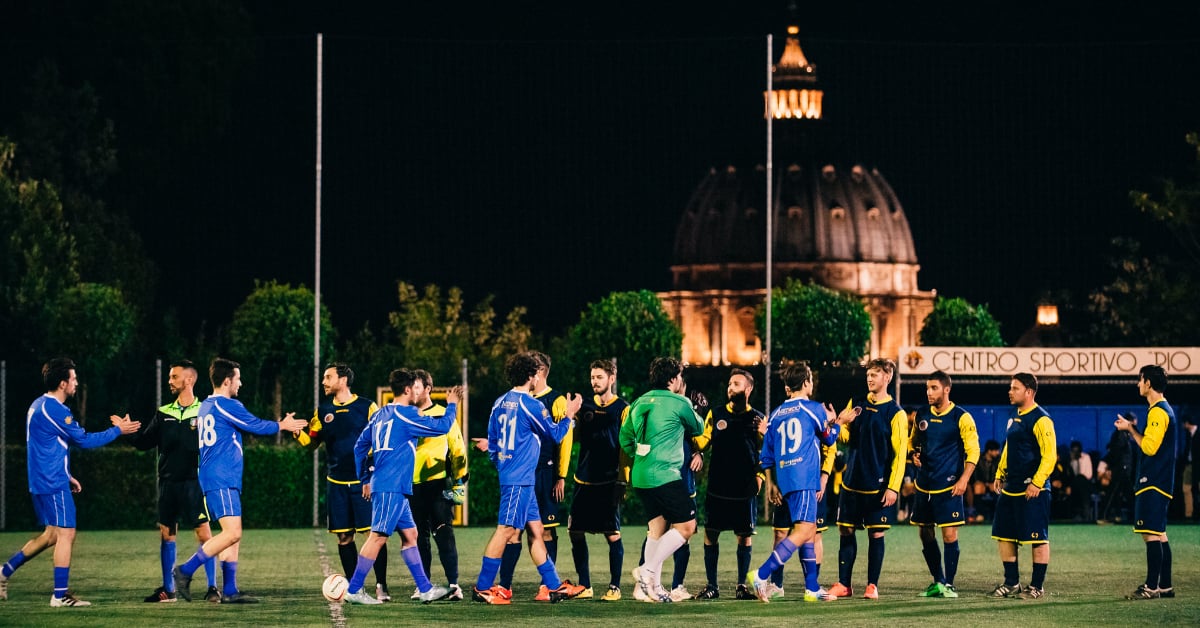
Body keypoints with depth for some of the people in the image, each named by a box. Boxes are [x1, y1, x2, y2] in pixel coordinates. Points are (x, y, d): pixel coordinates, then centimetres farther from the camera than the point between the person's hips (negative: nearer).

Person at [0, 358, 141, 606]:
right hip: (54, 484, -10)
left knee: (51, 534, 17)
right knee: (66, 534, -5)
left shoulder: (39, 406, 14)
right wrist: (118, 430, -5)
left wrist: (66, 475, 25)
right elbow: (84, 440, -15)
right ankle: (60, 595, -3)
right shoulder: (55, 410, -18)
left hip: (40, 482, 10)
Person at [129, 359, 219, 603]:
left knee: (203, 533, -8)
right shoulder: (164, 414, 12)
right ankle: (168, 589, 16)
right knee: (166, 534, 7)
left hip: (194, 481, -5)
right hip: (168, 482, 5)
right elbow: (144, 443, 10)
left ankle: (212, 588, -4)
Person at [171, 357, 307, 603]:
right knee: (232, 534, -15)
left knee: (233, 535, 8)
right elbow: (257, 426, -4)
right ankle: (186, 570, -15)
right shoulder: (228, 406, -10)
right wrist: (282, 425, 13)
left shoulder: (204, 407, 17)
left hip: (211, 479, 10)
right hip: (222, 479, -10)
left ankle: (229, 591, 4)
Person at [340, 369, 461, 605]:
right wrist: (451, 404, 8)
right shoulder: (405, 414, -10)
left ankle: (425, 589, 12)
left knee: (410, 535, 11)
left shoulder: (380, 415, 15)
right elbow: (442, 427, -9)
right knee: (378, 536, -9)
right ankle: (354, 590, -9)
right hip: (391, 487, -10)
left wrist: (365, 480, 26)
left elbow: (360, 446, 20)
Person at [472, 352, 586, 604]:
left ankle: (554, 586, 15)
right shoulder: (530, 405, -14)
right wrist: (569, 415, 12)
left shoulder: (500, 403, 9)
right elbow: (555, 435, -3)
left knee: (535, 530, 12)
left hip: (508, 476, 9)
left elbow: (492, 442, 15)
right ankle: (482, 588, -7)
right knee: (506, 530, -7)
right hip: (520, 478, -9)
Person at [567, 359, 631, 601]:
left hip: (609, 481, -5)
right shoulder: (585, 406, 13)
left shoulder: (622, 409, -1)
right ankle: (584, 586, 13)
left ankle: (615, 587, 3)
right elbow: (576, 437, 16)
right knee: (576, 533, 3)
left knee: (612, 534, -5)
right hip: (584, 480, 5)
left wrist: (623, 481, -10)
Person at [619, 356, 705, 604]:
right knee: (686, 525, -3)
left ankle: (653, 586, 10)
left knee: (657, 529, 13)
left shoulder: (640, 403, 12)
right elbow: (698, 429, 11)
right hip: (665, 476, -8)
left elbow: (625, 437, 18)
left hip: (640, 476, 8)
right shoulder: (679, 403, -7)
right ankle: (649, 570, -11)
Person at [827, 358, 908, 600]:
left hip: (878, 486, -4)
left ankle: (872, 586, 8)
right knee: (846, 531, 4)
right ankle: (843, 585, 10)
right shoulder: (856, 404, 10)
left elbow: (900, 453, -7)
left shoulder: (896, 413, -4)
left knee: (876, 534, 0)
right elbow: (846, 436, 7)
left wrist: (893, 487, -13)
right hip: (851, 482, 4)